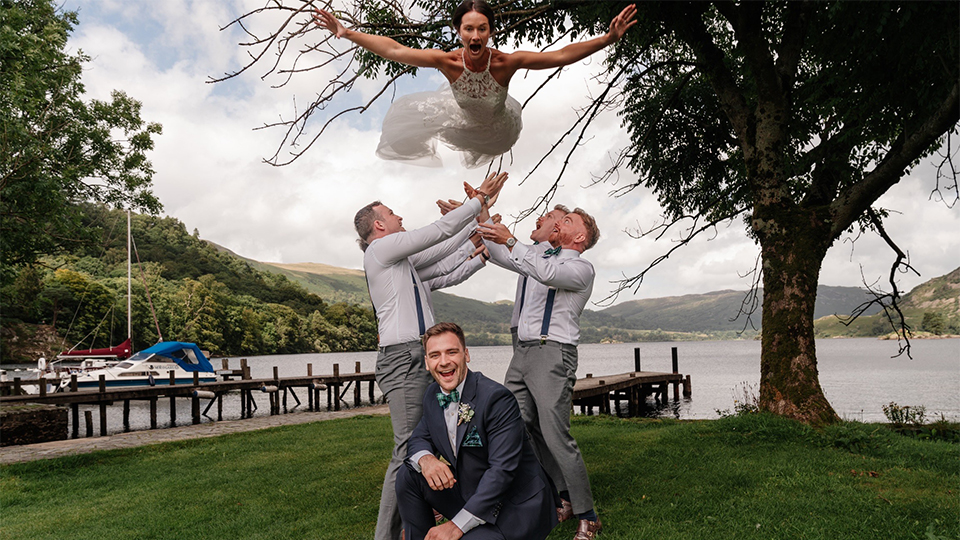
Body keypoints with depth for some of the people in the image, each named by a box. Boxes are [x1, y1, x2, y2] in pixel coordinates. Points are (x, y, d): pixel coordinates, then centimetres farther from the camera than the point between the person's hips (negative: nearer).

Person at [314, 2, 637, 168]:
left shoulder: (507, 62, -38)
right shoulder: (448, 61, -35)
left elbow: (562, 55, -36)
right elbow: (394, 51, -31)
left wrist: (609, 39, -43)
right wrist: (346, 33, -35)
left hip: (495, 128, 1)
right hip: (460, 121, 0)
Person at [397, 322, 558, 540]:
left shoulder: (497, 398, -24)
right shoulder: (433, 395, 1)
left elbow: (503, 469, -28)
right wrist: (425, 459, -18)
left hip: (516, 507, -7)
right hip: (471, 494, 7)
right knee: (408, 477, -8)